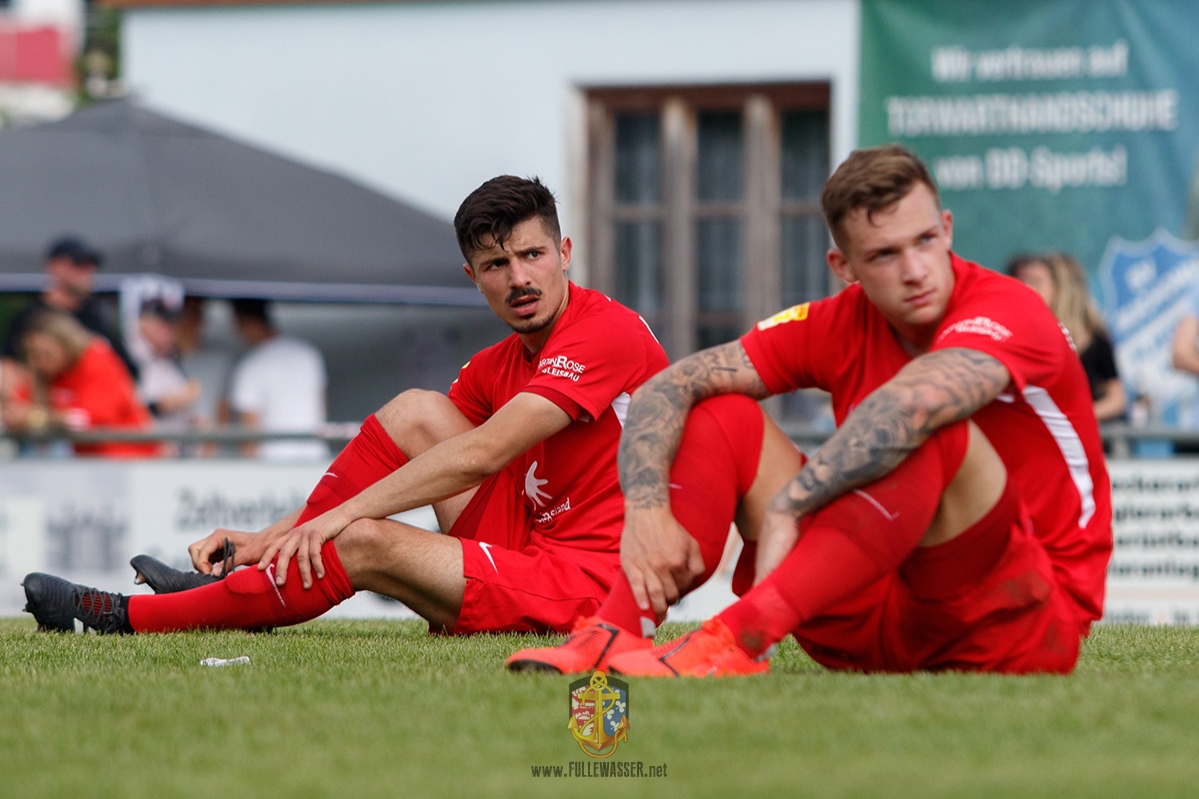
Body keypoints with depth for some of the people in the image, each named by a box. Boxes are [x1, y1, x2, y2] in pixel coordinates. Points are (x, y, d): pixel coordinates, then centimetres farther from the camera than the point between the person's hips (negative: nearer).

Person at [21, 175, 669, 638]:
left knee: (362, 542, -22)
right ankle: (236, 576, -1)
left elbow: (482, 455, -22)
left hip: (585, 587, -8)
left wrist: (339, 514, -23)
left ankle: (125, 619, -10)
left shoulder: (604, 332, -14)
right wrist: (270, 536, -1)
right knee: (416, 411, 0)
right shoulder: (495, 368, 15)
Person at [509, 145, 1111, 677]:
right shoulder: (841, 325, 1)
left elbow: (910, 404, -40)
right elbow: (666, 390, -4)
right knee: (719, 417, -3)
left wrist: (785, 508, -36)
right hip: (879, 631, 6)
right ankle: (611, 636, -24)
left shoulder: (1005, 313, -17)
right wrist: (645, 508, -23)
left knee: (935, 434, -34)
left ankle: (736, 640, -45)